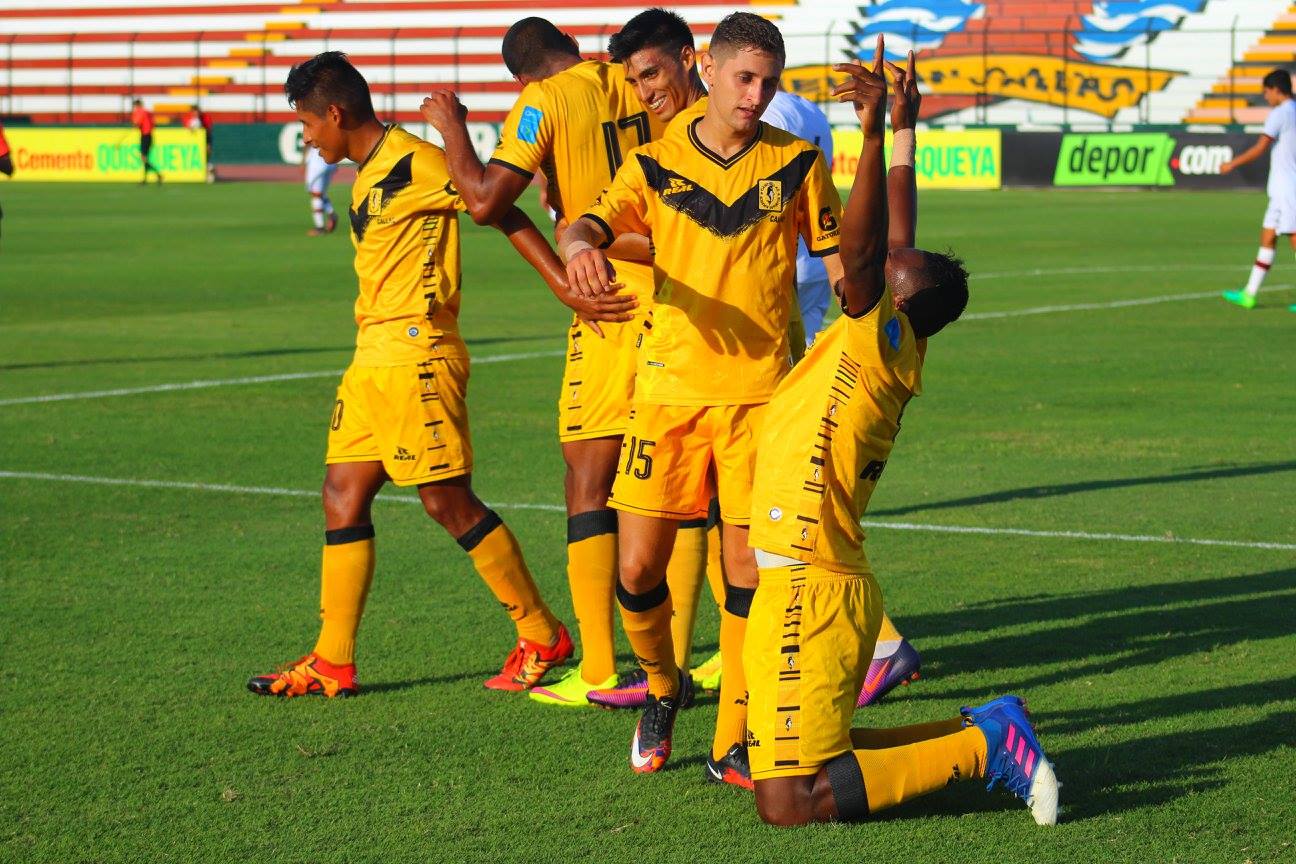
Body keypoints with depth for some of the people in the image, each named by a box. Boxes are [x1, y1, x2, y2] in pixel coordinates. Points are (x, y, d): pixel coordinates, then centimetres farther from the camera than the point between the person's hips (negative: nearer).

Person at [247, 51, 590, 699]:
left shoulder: (416, 162, -11)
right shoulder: (368, 177, 17)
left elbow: (500, 211, -13)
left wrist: (564, 281, -19)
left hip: (416, 352, -10)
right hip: (373, 355, 10)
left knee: (448, 501, -6)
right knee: (342, 494, 7)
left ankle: (542, 635, 7)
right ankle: (332, 663, 11)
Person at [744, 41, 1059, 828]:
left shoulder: (883, 341, -11)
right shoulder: (887, 353, 12)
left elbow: (865, 254, -28)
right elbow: (893, 244, 23)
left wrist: (876, 135, -33)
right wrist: (904, 135, 29)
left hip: (811, 588, -10)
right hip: (818, 584, 10)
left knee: (788, 800, -14)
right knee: (788, 765, 17)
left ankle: (983, 744, -7)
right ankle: (985, 733, 13)